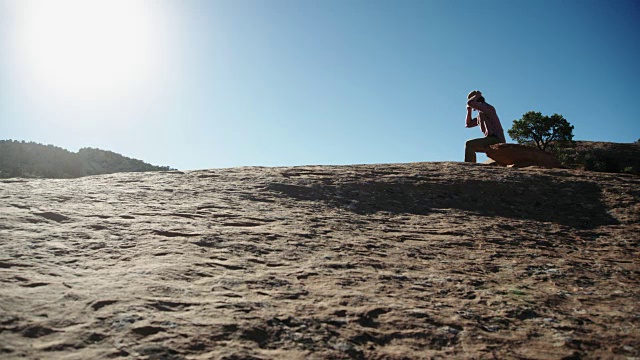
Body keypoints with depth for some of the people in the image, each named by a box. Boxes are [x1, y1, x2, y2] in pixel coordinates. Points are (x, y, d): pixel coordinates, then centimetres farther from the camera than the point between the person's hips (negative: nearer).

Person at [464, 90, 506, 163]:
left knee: (469, 144, -20)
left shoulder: (487, 107, -5)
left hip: (496, 140, -10)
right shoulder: (481, 114, 24)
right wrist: (469, 110, 22)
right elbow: (468, 124, 30)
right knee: (471, 147, 17)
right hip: (492, 140, 10)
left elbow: (470, 103, -19)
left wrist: (477, 95, 1)